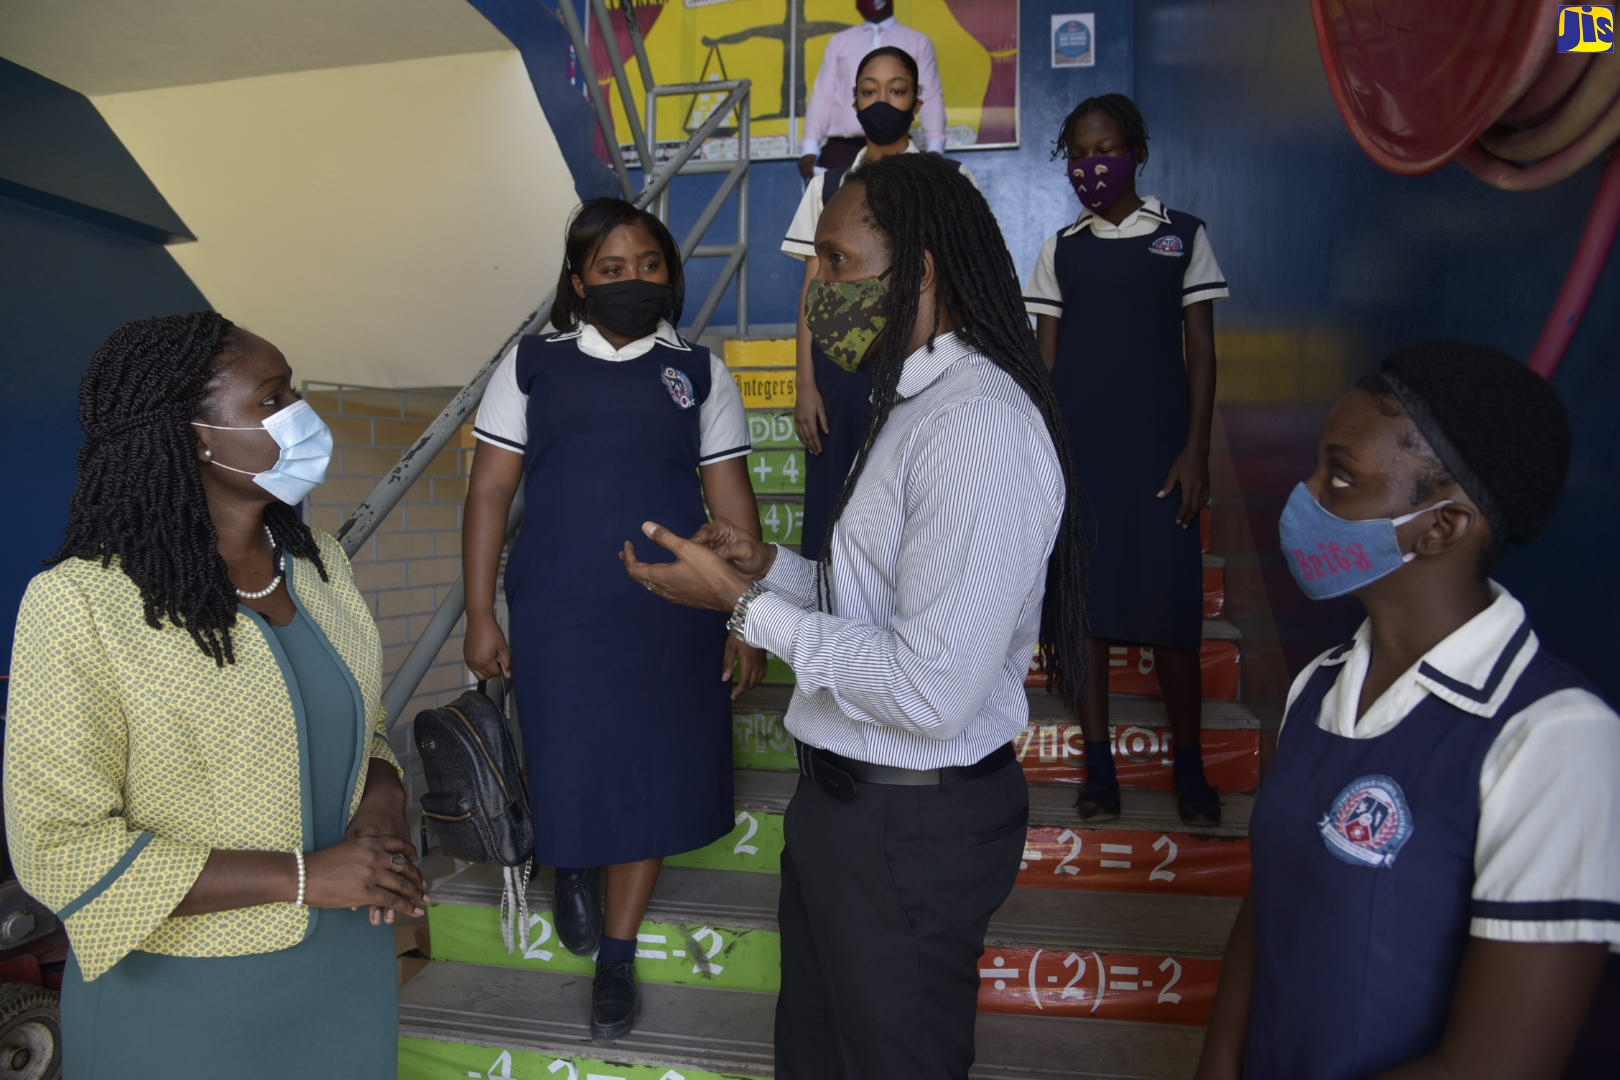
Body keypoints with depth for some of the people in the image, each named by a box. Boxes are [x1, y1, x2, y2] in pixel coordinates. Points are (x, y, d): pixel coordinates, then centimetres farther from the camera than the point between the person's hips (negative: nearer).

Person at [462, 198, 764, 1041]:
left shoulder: (699, 372, 4)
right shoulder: (532, 365, 3)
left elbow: (731, 499, 3)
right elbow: (489, 491, 3)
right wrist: (479, 614, -1)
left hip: (671, 612, 1)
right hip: (558, 611, 0)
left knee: (652, 773, 8)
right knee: (567, 767, 8)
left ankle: (618, 956, 29)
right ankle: (573, 864, 46)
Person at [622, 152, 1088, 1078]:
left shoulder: (977, 425, -25)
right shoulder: (916, 402, 8)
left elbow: (932, 690, -29)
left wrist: (745, 603, -21)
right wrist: (769, 566, 2)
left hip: (912, 826, -9)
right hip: (844, 796, 9)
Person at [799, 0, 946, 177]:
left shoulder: (917, 41, 15)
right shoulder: (839, 40, 19)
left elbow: (931, 99, 7)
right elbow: (822, 97, 14)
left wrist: (935, 149, -6)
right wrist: (810, 149, 3)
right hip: (841, 147, 1)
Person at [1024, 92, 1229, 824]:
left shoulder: (1182, 236, 5)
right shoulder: (1062, 249, 9)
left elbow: (1200, 353, 3)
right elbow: (1045, 358, 8)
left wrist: (1196, 451, -5)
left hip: (1158, 447, -1)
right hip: (1078, 447, 2)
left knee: (1170, 604, -2)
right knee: (1083, 599, 3)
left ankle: (1188, 765, 14)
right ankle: (1098, 764, 14)